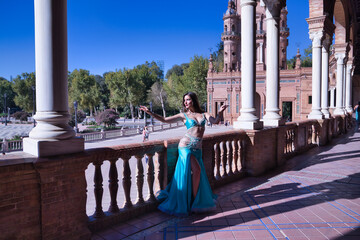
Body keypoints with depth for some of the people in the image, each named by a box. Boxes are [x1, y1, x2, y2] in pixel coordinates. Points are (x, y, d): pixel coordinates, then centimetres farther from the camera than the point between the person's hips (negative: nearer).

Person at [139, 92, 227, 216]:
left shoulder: (204, 114, 13)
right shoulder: (184, 115, 7)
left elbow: (215, 121, -1)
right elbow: (165, 120, 5)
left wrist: (220, 112, -18)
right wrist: (150, 113, -3)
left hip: (197, 148, 3)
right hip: (186, 146, -3)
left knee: (199, 173, 6)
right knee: (196, 170, -16)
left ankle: (197, 200, 25)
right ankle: (194, 201, -1)